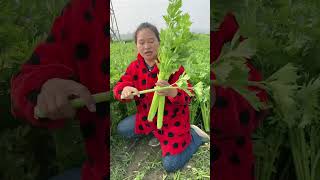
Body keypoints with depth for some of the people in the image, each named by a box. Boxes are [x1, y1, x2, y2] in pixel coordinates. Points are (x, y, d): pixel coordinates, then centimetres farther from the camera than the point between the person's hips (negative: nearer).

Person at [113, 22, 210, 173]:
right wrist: (125, 90, -35)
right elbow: (120, 85, -9)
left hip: (172, 120, -5)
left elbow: (187, 94, -24)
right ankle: (155, 132, 20)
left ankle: (195, 135, 16)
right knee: (122, 129, 11)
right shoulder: (134, 66, -4)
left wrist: (172, 92, -48)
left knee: (171, 165, -7)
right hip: (148, 117, 6)